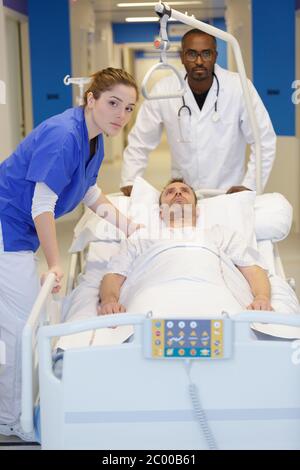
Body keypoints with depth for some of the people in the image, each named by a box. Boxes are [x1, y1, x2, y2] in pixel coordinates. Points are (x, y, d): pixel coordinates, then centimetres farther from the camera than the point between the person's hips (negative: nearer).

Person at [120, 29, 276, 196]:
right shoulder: (163, 90, -4)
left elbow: (265, 140, -1)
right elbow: (139, 142, 5)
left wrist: (250, 185, -7)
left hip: (229, 194, -1)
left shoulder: (240, 87, -7)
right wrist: (129, 182, -4)